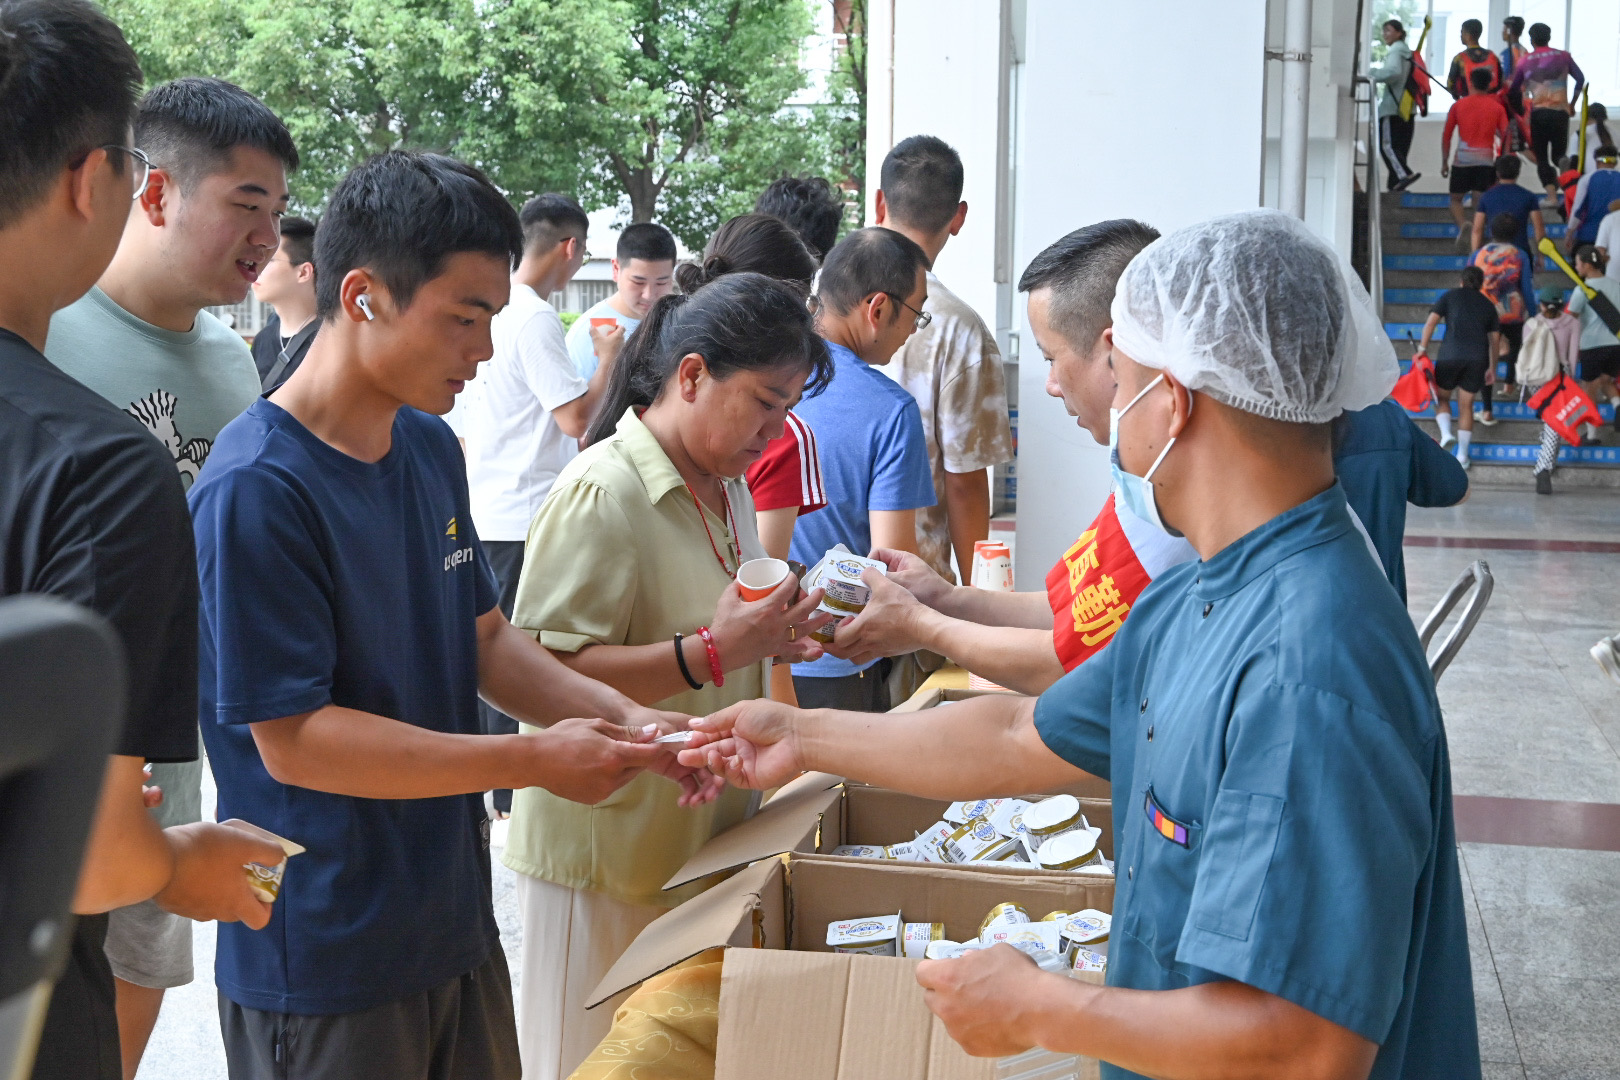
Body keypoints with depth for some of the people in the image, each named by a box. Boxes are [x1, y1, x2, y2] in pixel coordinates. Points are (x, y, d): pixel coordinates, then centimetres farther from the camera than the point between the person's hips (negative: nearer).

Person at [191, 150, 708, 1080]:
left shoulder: (431, 447, 6)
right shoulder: (257, 489, -21)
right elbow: (293, 740, -23)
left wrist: (624, 719, -3)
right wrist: (533, 761, -22)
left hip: (456, 922, 8)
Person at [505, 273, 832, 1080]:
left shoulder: (726, 484, 11)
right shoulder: (602, 492, -19)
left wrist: (774, 636, 5)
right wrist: (712, 651, -30)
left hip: (700, 843, 8)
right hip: (607, 857, -8)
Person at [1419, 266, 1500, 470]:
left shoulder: (1450, 296, 11)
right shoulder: (1488, 305, 19)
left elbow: (1431, 322, 0)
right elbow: (1495, 339, 18)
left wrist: (1423, 348, 2)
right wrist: (1492, 367, 25)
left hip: (1451, 355, -2)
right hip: (1478, 358, 2)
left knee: (1442, 397, 15)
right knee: (1466, 405, 8)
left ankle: (1446, 433, -10)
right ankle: (1462, 455, 8)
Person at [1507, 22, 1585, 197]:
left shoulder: (1524, 62, 3)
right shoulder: (1563, 56, 5)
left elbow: (1512, 90, 7)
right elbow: (1580, 79, 2)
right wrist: (1572, 104, 12)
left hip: (1537, 113, -1)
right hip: (1560, 112, 1)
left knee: (1541, 158, 3)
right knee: (1559, 156, 12)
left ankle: (1551, 194, -12)